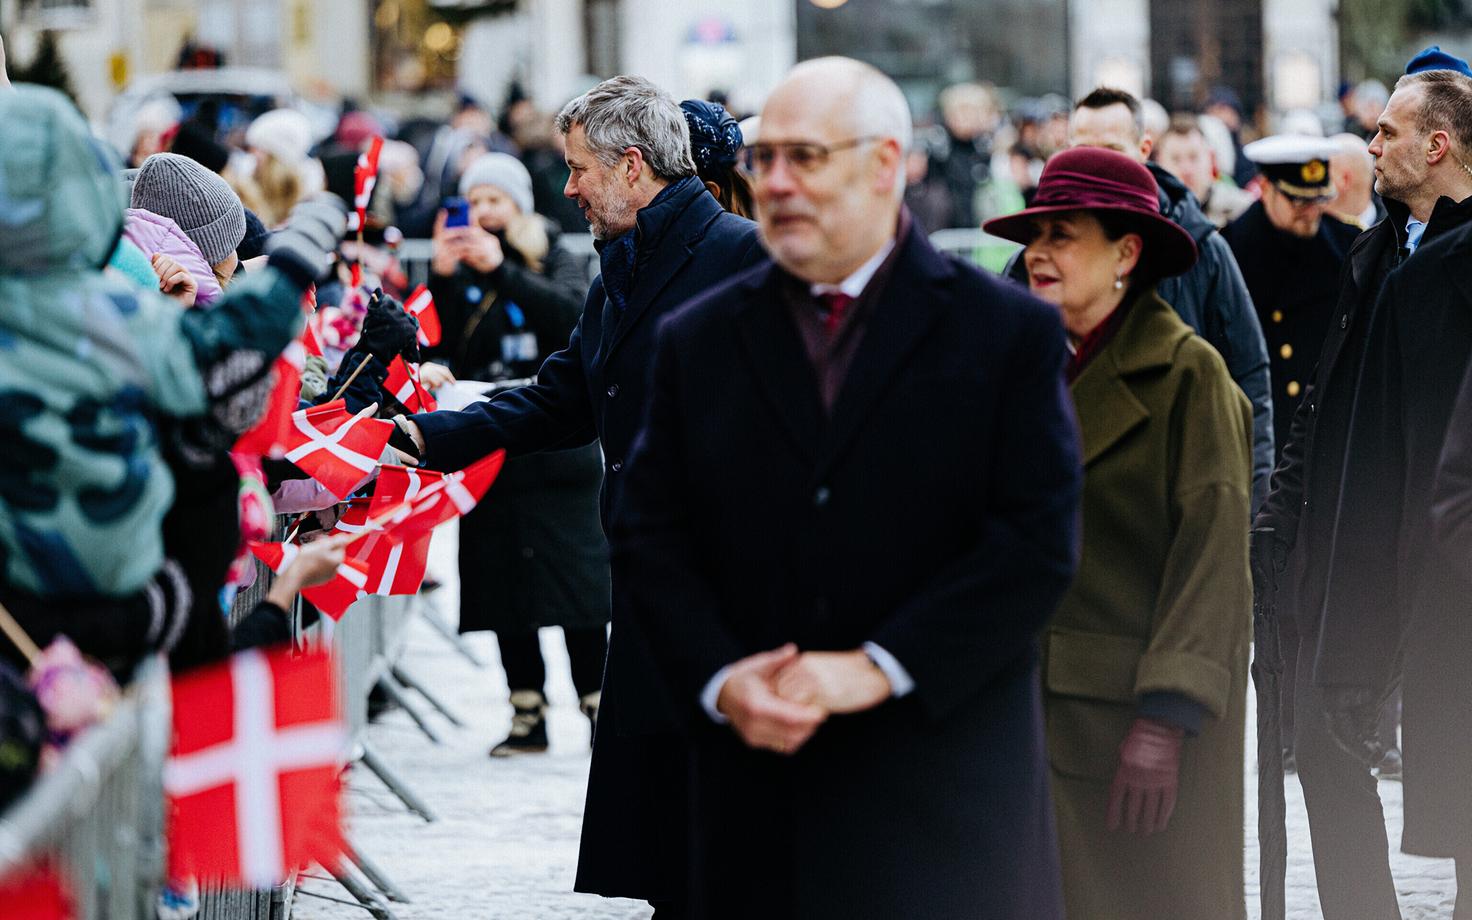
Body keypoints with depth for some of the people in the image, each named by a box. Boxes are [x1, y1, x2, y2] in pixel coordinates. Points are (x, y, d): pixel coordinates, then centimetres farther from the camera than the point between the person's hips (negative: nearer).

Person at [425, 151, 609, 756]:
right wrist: (440, 276, -12)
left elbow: (572, 315, -16)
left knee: (577, 587, -6)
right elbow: (433, 344, 1)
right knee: (504, 590, 2)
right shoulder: (457, 273, 11)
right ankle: (527, 716, 8)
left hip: (555, 448, -3)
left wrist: (500, 269, -25)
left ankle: (597, 706, 1)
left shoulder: (552, 262, 5)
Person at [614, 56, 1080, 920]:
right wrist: (719, 679, -10)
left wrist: (879, 669, -15)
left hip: (944, 792, -2)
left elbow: (1037, 542, -7)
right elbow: (650, 535, 7)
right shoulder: (698, 340, 11)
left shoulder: (1011, 332, 0)